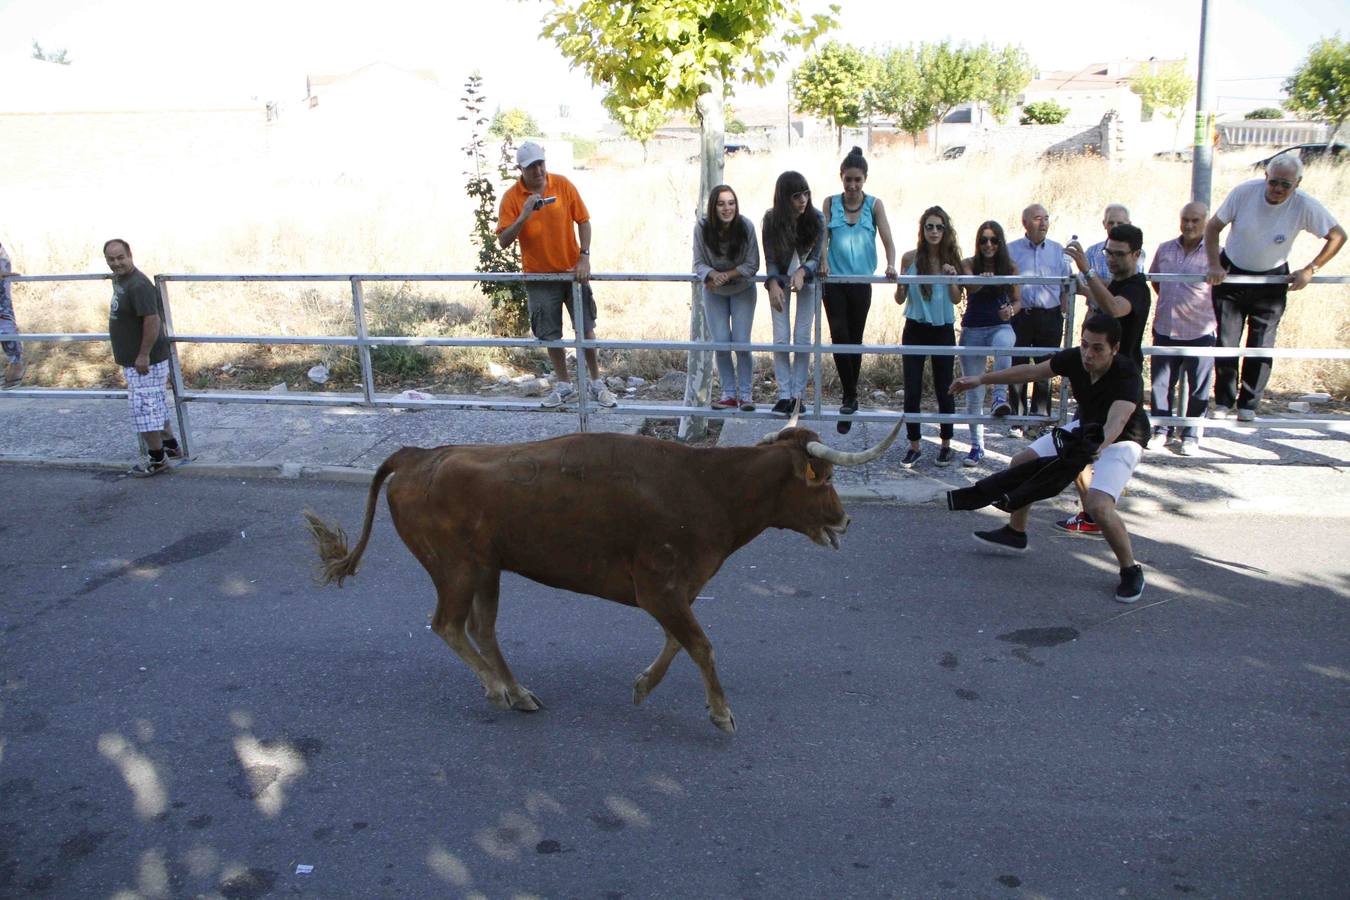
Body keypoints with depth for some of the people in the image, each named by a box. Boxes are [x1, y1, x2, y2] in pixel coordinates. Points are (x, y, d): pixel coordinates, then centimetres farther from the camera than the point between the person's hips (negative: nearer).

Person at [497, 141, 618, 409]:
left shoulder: (563, 185, -6)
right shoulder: (512, 197, -8)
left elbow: (583, 221, 0)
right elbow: (503, 241, -11)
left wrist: (584, 257, -11)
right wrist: (523, 217, -26)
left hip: (572, 270, 0)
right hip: (539, 276, 0)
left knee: (586, 328, 4)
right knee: (551, 335, 7)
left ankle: (597, 384, 17)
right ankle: (563, 385, 24)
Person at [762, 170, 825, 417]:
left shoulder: (816, 218, -19)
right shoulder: (771, 220, -18)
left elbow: (816, 257, -15)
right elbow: (770, 259, -14)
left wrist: (802, 272, -35)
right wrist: (773, 284, -31)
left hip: (807, 279, 0)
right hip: (780, 280, 0)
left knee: (802, 338, -3)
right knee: (781, 339, -5)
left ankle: (798, 394, 6)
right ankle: (784, 395, -1)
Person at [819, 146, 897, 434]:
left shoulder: (874, 205, 2)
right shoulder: (830, 203, 3)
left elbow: (887, 239, -5)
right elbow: (823, 236, -3)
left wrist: (891, 265, -23)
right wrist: (823, 263, -22)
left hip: (861, 281, 1)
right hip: (834, 280, 0)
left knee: (855, 339, 9)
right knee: (839, 334, -15)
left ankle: (849, 396, 23)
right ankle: (850, 397, -9)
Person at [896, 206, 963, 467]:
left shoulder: (951, 259, -1)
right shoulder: (910, 258, -4)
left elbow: (957, 299, 2)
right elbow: (900, 299, 0)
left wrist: (952, 277, -15)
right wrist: (899, 285, -21)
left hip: (943, 331, 0)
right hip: (915, 330, 0)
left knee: (944, 389, 7)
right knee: (912, 391, 0)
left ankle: (946, 444, 21)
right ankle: (914, 446, 12)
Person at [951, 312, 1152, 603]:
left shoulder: (1127, 376, -36)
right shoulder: (1075, 357, -20)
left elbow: (1116, 423, -52)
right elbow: (1032, 371, -5)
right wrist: (982, 379, -3)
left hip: (1121, 440, -7)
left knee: (1099, 505, -28)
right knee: (1022, 461, 4)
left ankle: (1131, 571, -3)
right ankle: (1015, 533, 25)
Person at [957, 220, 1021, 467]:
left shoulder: (1010, 267, 3)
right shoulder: (969, 264, 1)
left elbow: (1018, 300, 9)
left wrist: (1011, 310, -15)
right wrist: (981, 280, -43)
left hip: (1000, 327, -1)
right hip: (973, 330, 1)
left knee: (1003, 344, -41)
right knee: (974, 392, 3)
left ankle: (1000, 398, -44)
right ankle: (977, 446, 14)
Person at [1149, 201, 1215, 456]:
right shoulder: (1165, 249, 7)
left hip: (1200, 332, -3)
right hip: (1165, 329, 4)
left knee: (1198, 389, 4)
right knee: (1161, 384, 9)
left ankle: (1191, 435, 15)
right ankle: (1160, 430, 23)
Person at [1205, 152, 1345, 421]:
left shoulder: (1305, 206, -17)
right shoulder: (1244, 192, -18)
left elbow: (1338, 236, -7)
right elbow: (1213, 227, -9)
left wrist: (1310, 270, -14)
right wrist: (1214, 266, -17)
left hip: (1271, 280, 0)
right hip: (1231, 274, 0)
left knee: (1261, 346, 0)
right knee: (1225, 343, 0)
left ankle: (1248, 406, 13)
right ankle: (1223, 402, 15)